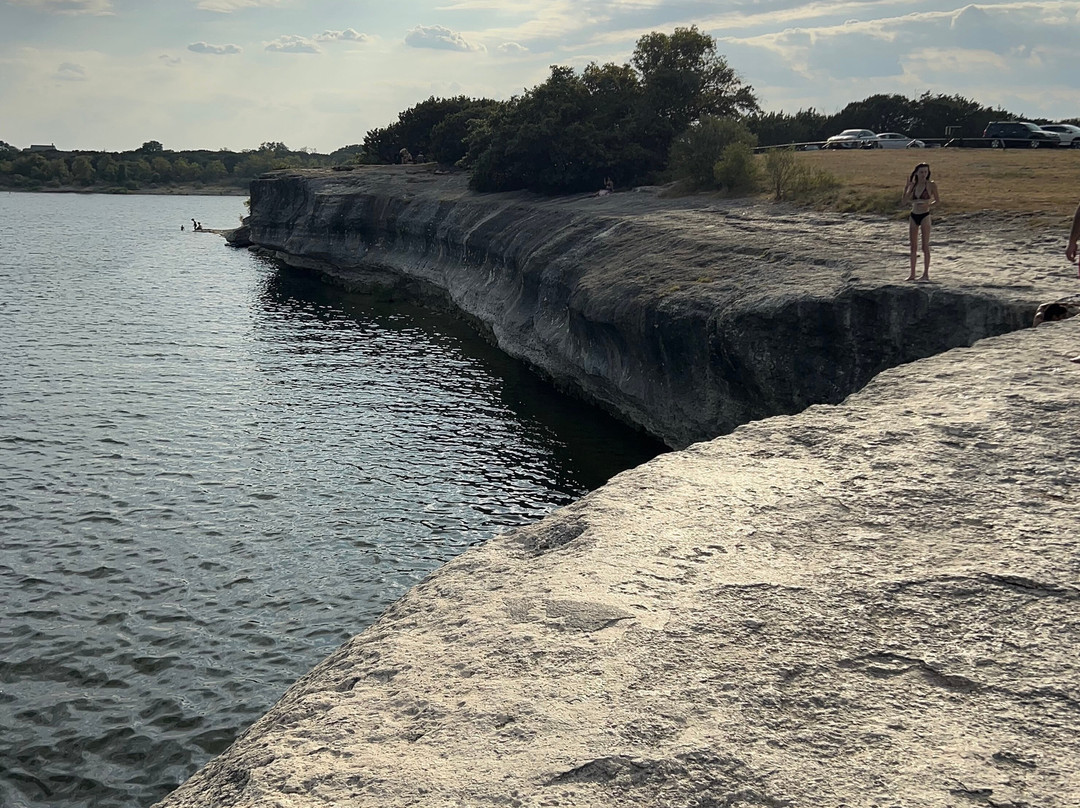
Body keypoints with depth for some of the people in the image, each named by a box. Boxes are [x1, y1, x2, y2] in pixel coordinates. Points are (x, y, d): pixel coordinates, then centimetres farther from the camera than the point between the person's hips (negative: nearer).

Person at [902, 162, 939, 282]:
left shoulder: (931, 185, -5)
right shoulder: (913, 185, 6)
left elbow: (937, 200, -5)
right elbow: (905, 201, 2)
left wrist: (928, 204, -23)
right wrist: (906, 187, -10)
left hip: (925, 216, -5)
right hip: (913, 216, 5)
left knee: (925, 246, -3)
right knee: (913, 246, 8)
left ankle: (926, 274, 2)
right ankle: (912, 273, 13)